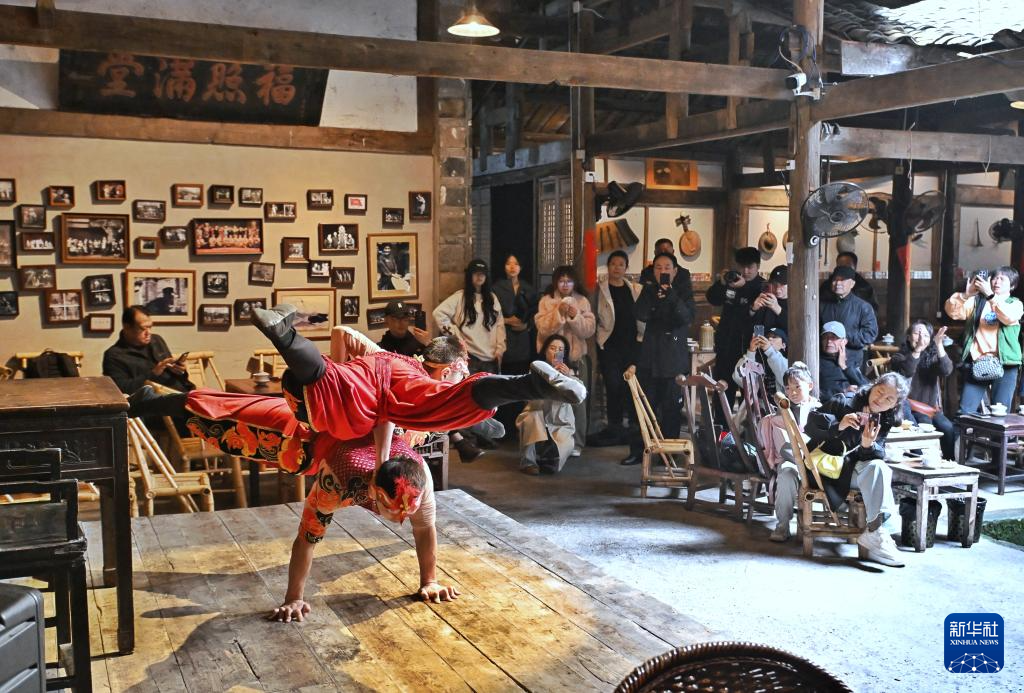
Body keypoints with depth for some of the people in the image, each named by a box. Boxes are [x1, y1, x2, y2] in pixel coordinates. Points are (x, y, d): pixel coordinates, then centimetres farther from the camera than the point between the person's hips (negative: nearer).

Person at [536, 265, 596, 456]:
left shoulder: (582, 301, 6)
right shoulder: (546, 301, 2)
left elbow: (589, 330, -2)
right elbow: (544, 329, -8)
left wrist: (575, 316, -15)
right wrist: (559, 312, -18)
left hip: (577, 358, 1)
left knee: (578, 401, -3)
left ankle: (576, 443, 7)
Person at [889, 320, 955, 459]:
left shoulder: (932, 356, 12)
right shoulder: (900, 356, 4)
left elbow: (946, 371, -10)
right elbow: (906, 372, -20)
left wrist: (939, 345, -19)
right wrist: (917, 349, -30)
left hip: (931, 408, 3)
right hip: (910, 408, -3)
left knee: (948, 428, -23)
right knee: (925, 425, -31)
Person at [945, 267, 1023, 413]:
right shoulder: (976, 301, 13)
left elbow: (1009, 317, -14)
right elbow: (953, 312, -2)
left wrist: (990, 295, -19)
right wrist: (965, 294, -17)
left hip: (1004, 364, -1)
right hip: (976, 362, 1)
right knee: (965, 412, -6)